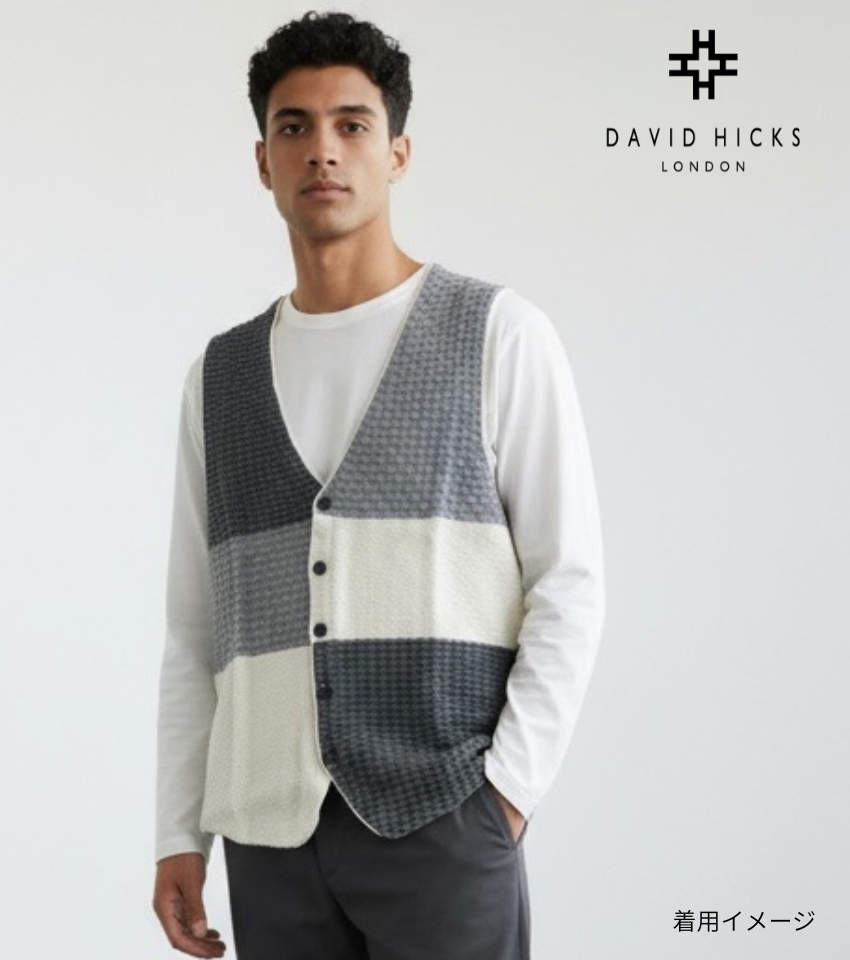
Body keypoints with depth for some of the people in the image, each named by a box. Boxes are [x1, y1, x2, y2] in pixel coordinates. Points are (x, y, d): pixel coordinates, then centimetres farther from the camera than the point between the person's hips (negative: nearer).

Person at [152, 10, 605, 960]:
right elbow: (194, 630, 15)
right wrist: (177, 836, 9)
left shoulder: (499, 335, 1)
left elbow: (569, 583, -2)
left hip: (442, 821, -4)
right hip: (273, 835, 4)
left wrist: (509, 786, -10)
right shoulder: (219, 379, 14)